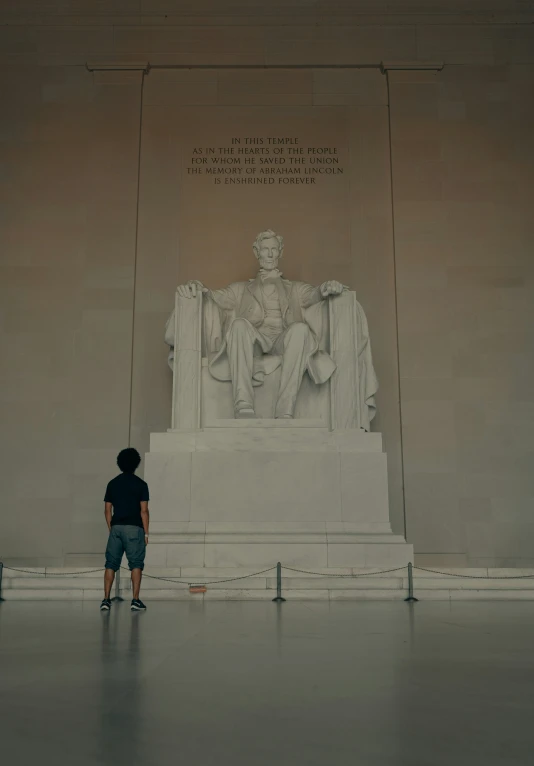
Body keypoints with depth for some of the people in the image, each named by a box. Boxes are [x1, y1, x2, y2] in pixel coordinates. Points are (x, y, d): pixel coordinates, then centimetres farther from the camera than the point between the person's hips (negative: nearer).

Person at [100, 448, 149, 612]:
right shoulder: (140, 484, -2)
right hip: (134, 528, -3)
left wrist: (111, 529, 15)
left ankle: (106, 600, 3)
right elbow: (144, 510, -6)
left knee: (111, 563, 7)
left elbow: (107, 510, 8)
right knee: (136, 564, 1)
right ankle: (135, 600, -1)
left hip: (116, 528, 3)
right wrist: (146, 533, -1)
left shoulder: (112, 483, 9)